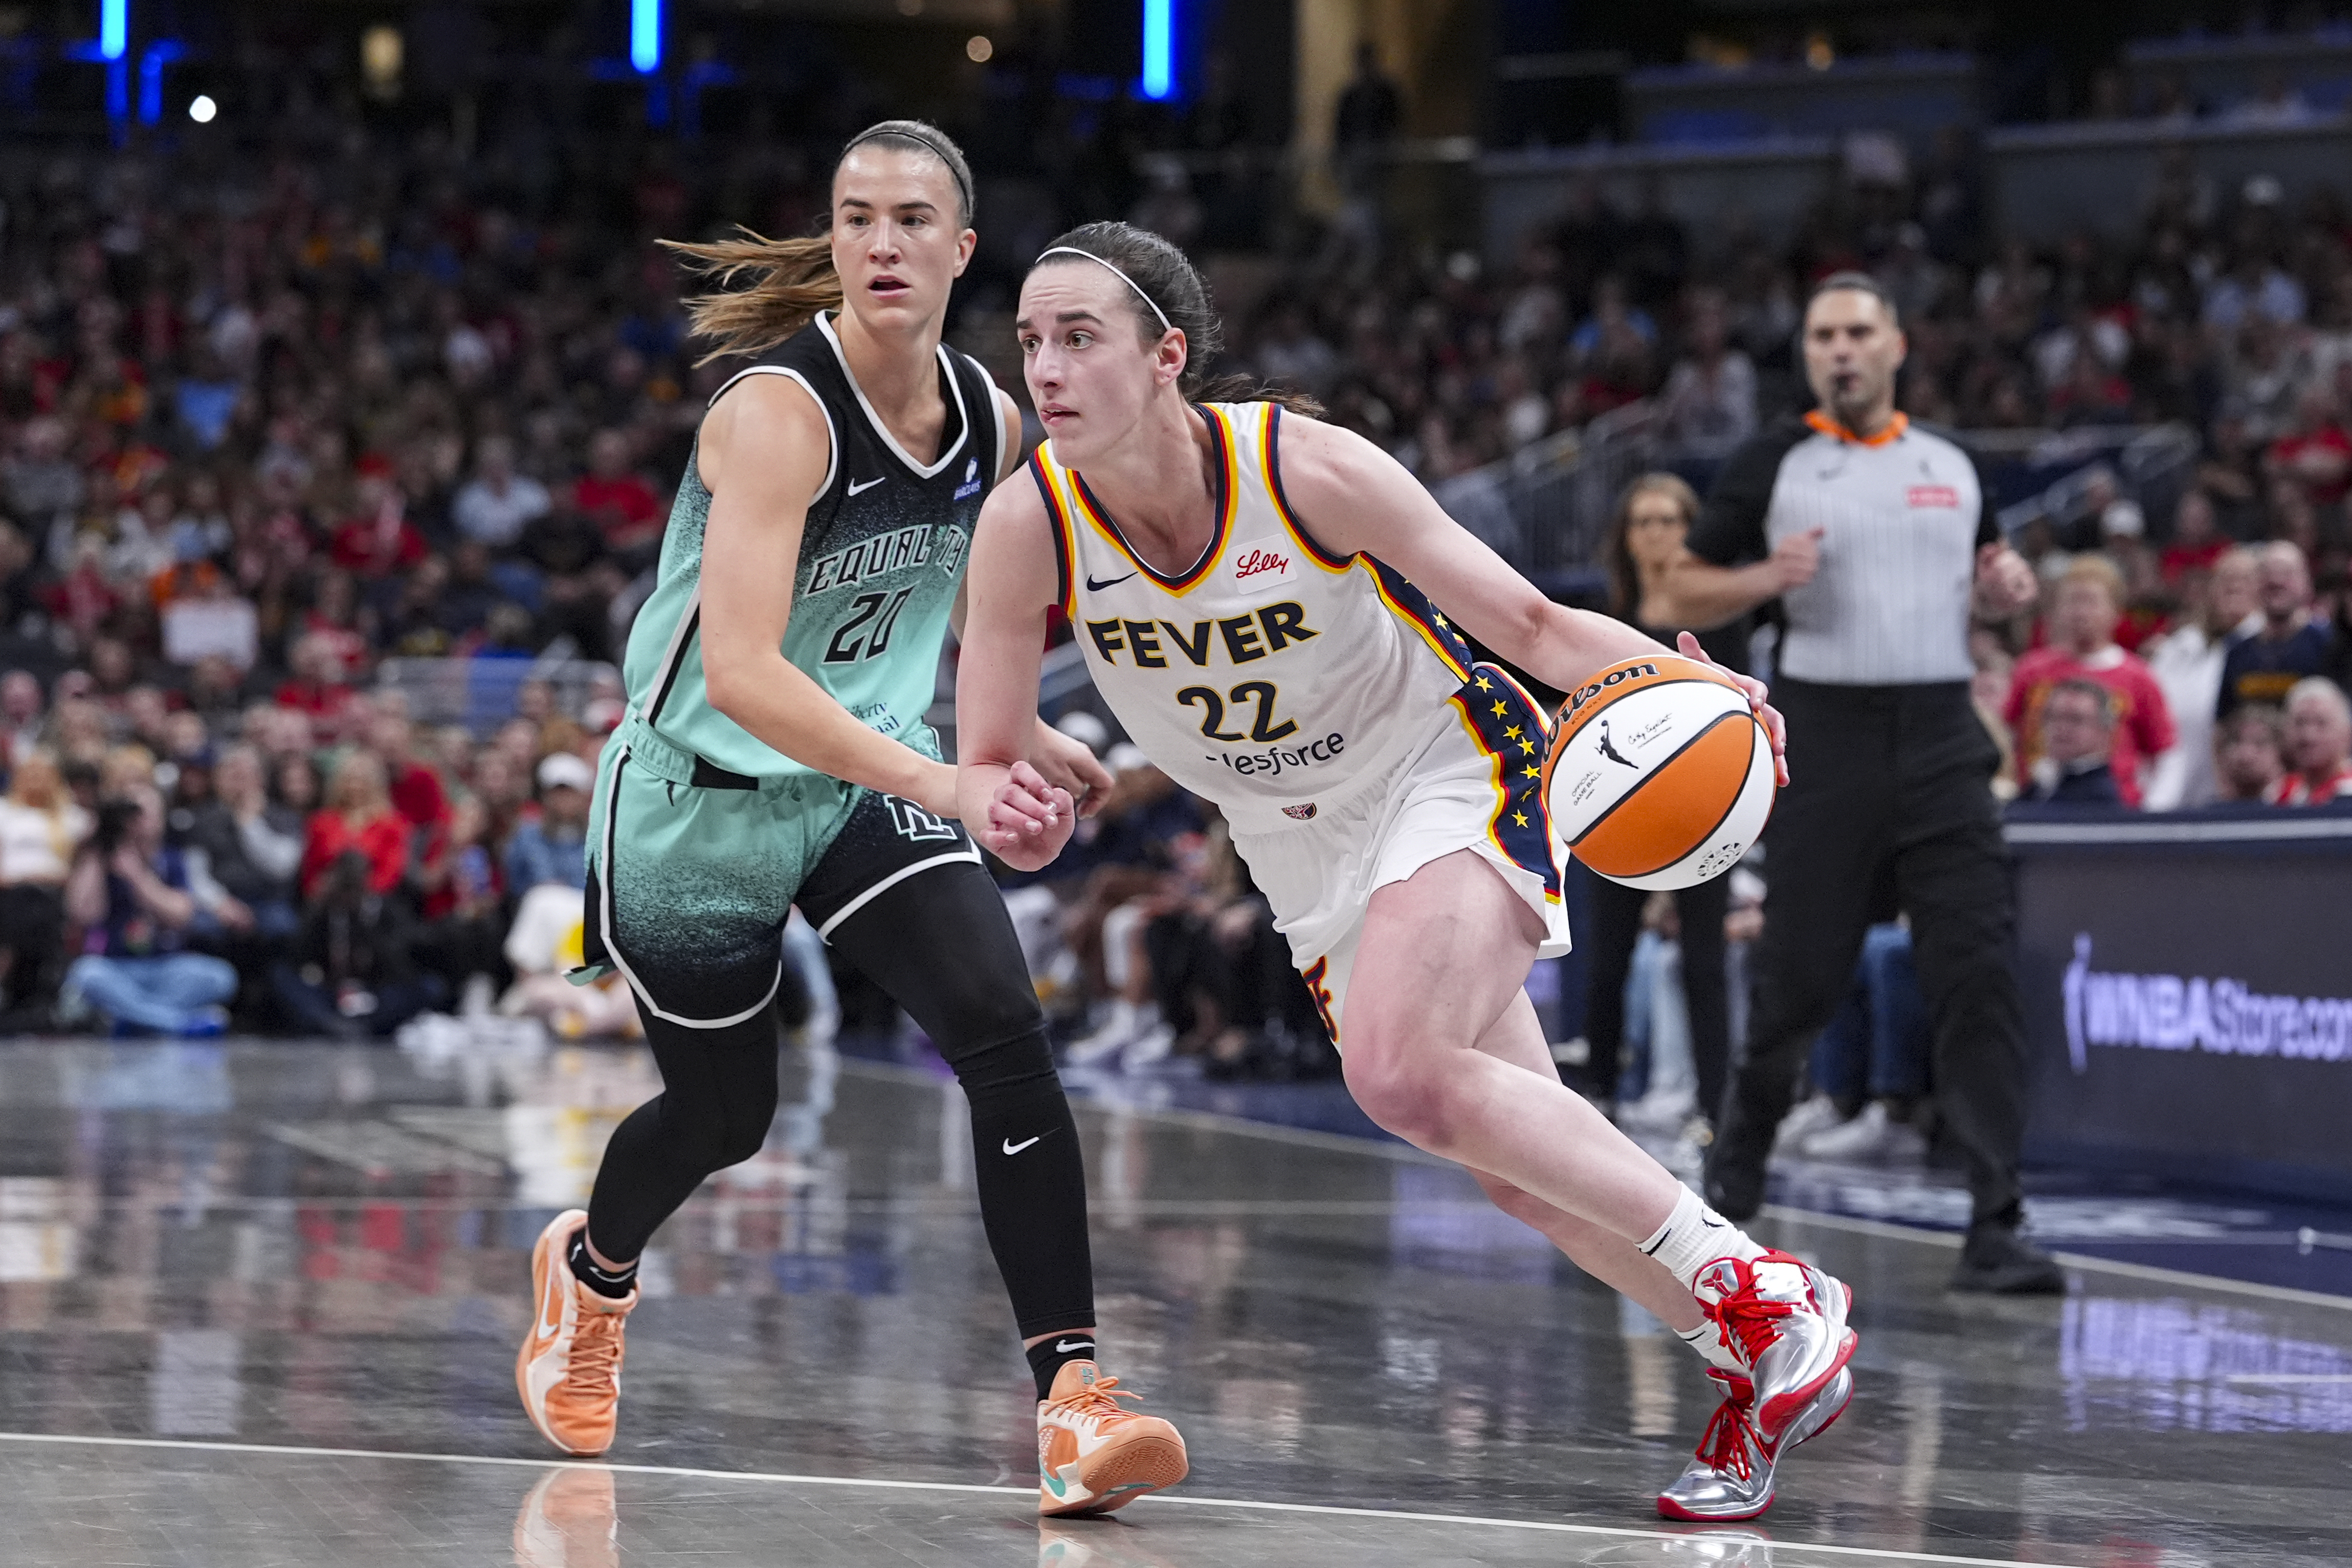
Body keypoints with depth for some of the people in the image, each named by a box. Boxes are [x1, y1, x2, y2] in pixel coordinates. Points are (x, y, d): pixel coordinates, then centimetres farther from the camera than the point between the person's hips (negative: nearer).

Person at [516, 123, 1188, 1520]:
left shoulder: (991, 420, -2)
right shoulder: (779, 411, -24)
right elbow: (738, 672, -34)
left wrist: (1016, 738, 2)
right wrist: (938, 780, -42)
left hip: (871, 785, 5)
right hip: (701, 793, -4)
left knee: (1007, 1033, -19)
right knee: (725, 1115, 12)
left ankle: (1073, 1399, -20)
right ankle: (591, 1266, 48)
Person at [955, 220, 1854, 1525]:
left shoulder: (1309, 471, -27)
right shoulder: (1028, 525, -18)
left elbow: (1528, 622, -17)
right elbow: (983, 766, -11)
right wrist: (1008, 816, -36)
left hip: (1452, 775, -5)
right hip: (1304, 845, 5)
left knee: (1398, 1071, -30)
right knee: (1525, 1170, 7)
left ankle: (1758, 1292, -20)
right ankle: (1757, 1370, 27)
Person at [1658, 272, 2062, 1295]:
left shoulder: (1951, 465, 13)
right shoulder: (1772, 463, 3)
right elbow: (1683, 597, 4)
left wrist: (2007, 588, 5)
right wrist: (1765, 579, -14)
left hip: (1941, 738, 2)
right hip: (1824, 739, -2)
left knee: (1979, 973, -9)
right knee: (1800, 978, 4)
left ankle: (1995, 1228, -11)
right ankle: (1742, 1143, 33)